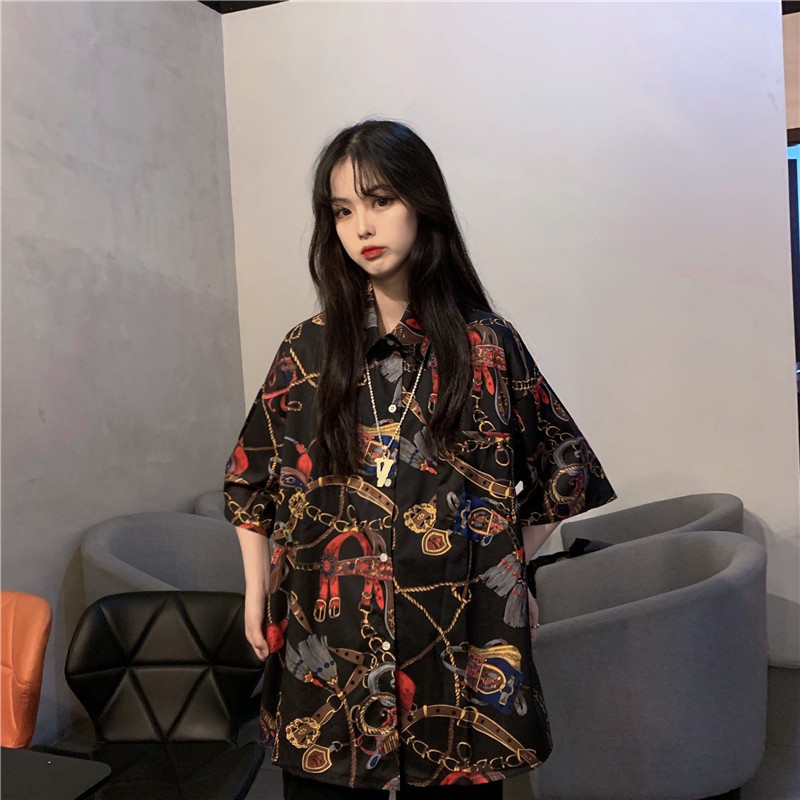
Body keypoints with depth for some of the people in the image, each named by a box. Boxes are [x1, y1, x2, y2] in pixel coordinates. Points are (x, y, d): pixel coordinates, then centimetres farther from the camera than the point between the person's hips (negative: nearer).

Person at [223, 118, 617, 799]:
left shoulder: (488, 345, -2)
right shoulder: (309, 349, 1)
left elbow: (563, 476, 7)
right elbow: (254, 481, 10)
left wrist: (510, 566, 3)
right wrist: (257, 590, 7)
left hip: (460, 641, -1)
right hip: (327, 644, 1)